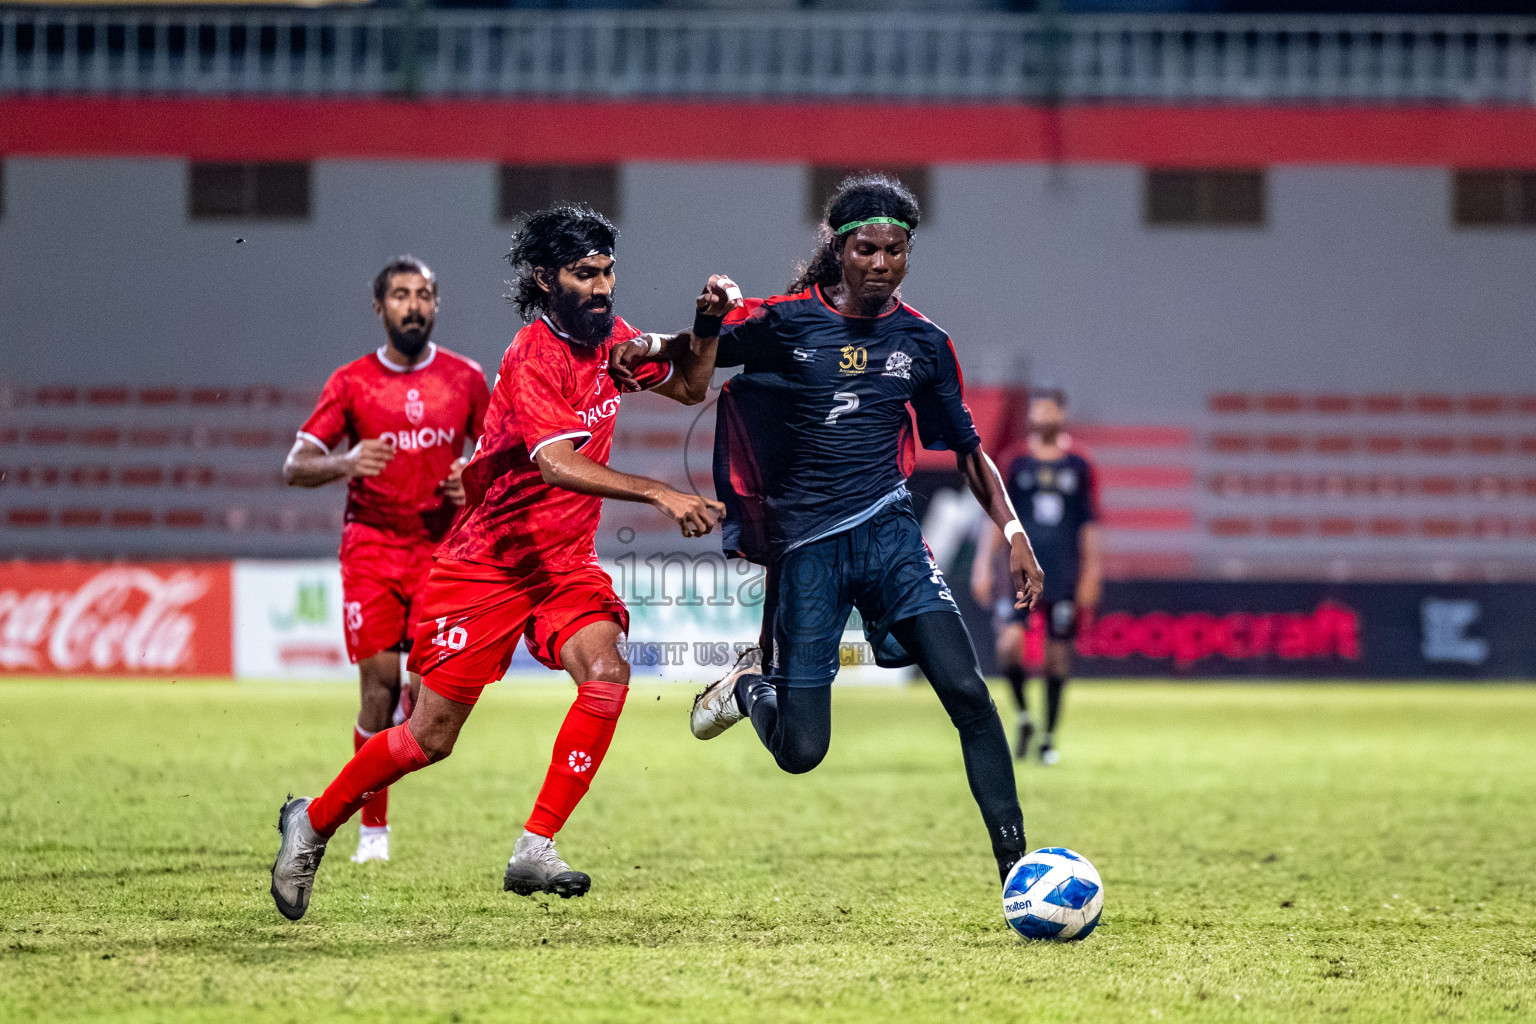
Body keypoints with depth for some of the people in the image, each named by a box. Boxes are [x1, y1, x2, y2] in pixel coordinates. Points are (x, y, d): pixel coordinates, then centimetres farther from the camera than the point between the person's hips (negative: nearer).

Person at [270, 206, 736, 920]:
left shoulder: (608, 337, 3)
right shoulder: (535, 357, -22)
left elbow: (688, 386, 18)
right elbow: (557, 463, -36)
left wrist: (706, 323, -1)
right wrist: (659, 494, -45)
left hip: (565, 562, 6)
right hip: (486, 562, -6)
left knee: (606, 671, -23)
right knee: (431, 735, -1)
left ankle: (535, 852, -19)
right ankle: (313, 822, 24)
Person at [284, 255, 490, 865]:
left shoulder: (466, 379, 7)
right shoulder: (351, 382, 2)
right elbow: (294, 467, -1)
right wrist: (345, 462, -22)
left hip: (441, 546, 1)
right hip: (371, 545, -1)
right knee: (379, 684, -7)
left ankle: (406, 720, 23)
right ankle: (373, 829, 5)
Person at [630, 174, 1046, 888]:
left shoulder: (922, 342, 8)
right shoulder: (783, 321, -2)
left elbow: (966, 449, 18)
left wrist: (1013, 532, 8)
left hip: (889, 532, 2)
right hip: (808, 549, -2)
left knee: (968, 694, -16)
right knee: (801, 751, -2)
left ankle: (1015, 862, -10)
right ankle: (749, 687, 33)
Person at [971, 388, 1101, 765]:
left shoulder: (1079, 468, 7)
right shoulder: (1017, 466, 6)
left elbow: (1089, 526, 8)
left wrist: (1090, 576, 3)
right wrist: (983, 567, -1)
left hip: (1064, 575, 0)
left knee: (1057, 655, 2)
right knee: (1009, 642, -19)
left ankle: (1049, 739, 15)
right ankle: (1023, 717, 4)